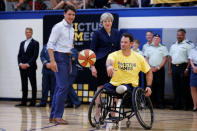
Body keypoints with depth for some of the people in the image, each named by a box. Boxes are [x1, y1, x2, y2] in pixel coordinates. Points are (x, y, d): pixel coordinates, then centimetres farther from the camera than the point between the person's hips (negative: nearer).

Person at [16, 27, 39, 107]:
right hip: (22, 67, 6)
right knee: (24, 85, 6)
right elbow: (19, 55, 14)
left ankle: (33, 102, 1)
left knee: (33, 85, -1)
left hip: (31, 67, -6)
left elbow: (35, 56, -9)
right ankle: (24, 102, 7)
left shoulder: (35, 43, -1)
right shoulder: (22, 43, 18)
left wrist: (27, 64, -15)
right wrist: (20, 64, -3)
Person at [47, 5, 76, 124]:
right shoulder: (58, 27, -8)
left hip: (67, 58, 8)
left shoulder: (71, 29, 16)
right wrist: (52, 61, -20)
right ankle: (57, 116, -11)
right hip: (59, 57, -8)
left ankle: (53, 116, 12)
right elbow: (50, 44, -12)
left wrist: (70, 63, 20)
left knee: (59, 88, 8)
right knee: (64, 87, -15)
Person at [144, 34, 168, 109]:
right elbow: (146, 59, 12)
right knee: (151, 86, 1)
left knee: (160, 86, -5)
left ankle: (160, 103, -3)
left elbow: (165, 59, -1)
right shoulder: (148, 48, 15)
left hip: (159, 69, -2)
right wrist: (150, 67, -3)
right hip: (150, 69, 2)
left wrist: (158, 68, -10)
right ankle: (152, 103, 5)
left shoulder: (163, 48, 6)